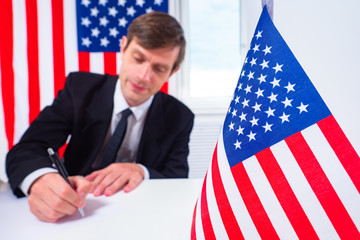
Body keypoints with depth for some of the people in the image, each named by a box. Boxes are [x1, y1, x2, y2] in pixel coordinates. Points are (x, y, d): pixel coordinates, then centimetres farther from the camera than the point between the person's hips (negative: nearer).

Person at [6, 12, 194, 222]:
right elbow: (26, 150, -14)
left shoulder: (180, 118, -7)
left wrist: (142, 172, -28)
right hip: (73, 214, 1)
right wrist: (41, 178, -37)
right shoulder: (79, 88, -8)